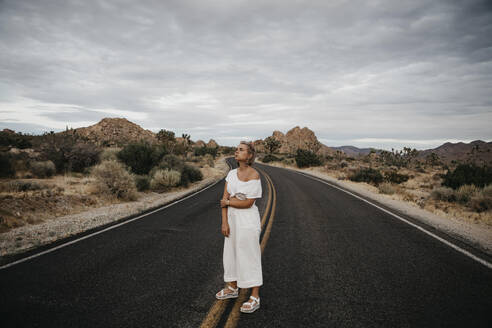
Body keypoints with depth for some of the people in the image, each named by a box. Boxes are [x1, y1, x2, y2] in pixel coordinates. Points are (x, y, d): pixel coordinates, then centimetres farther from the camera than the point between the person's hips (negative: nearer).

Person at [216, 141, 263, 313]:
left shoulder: (254, 176, -17)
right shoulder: (231, 173, 3)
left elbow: (248, 203, -19)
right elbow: (224, 200, 0)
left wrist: (228, 202, -9)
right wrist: (224, 222, -7)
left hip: (248, 220, -7)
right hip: (232, 218, 7)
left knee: (250, 257, 0)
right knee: (231, 253, 18)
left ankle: (255, 297, 14)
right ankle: (232, 288, 37)